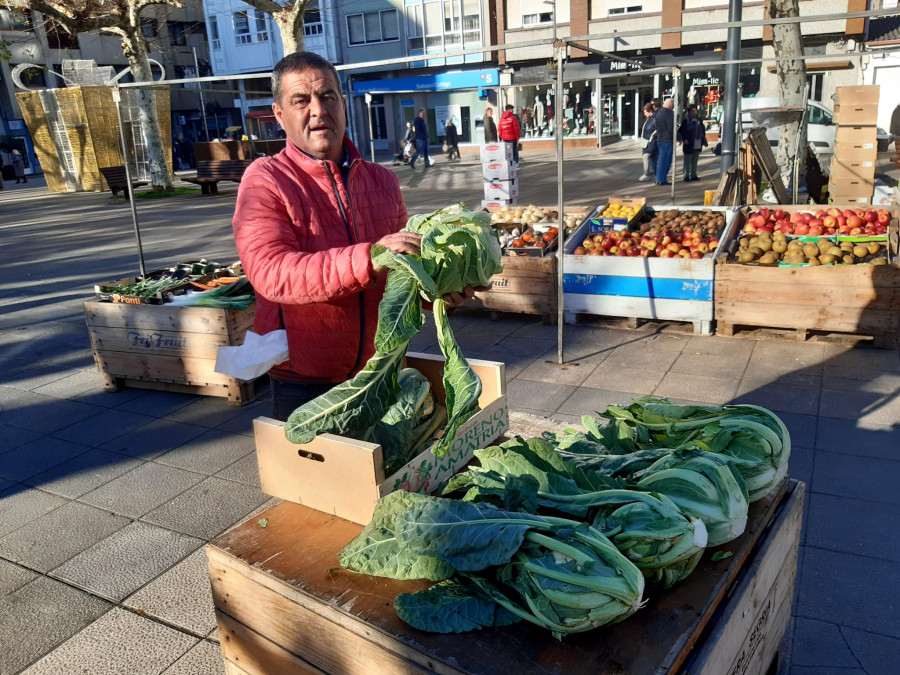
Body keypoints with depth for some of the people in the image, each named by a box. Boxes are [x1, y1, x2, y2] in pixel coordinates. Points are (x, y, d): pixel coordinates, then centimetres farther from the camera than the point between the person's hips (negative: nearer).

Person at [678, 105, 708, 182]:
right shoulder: (686, 120, -8)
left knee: (695, 161, 13)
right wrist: (684, 139, -17)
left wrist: (703, 139, 11)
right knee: (688, 161, -2)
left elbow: (703, 130, 18)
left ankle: (693, 175, 21)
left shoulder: (699, 120, 10)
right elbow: (680, 131, -8)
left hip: (697, 144, 6)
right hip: (689, 144, -6)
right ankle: (686, 176, 3)